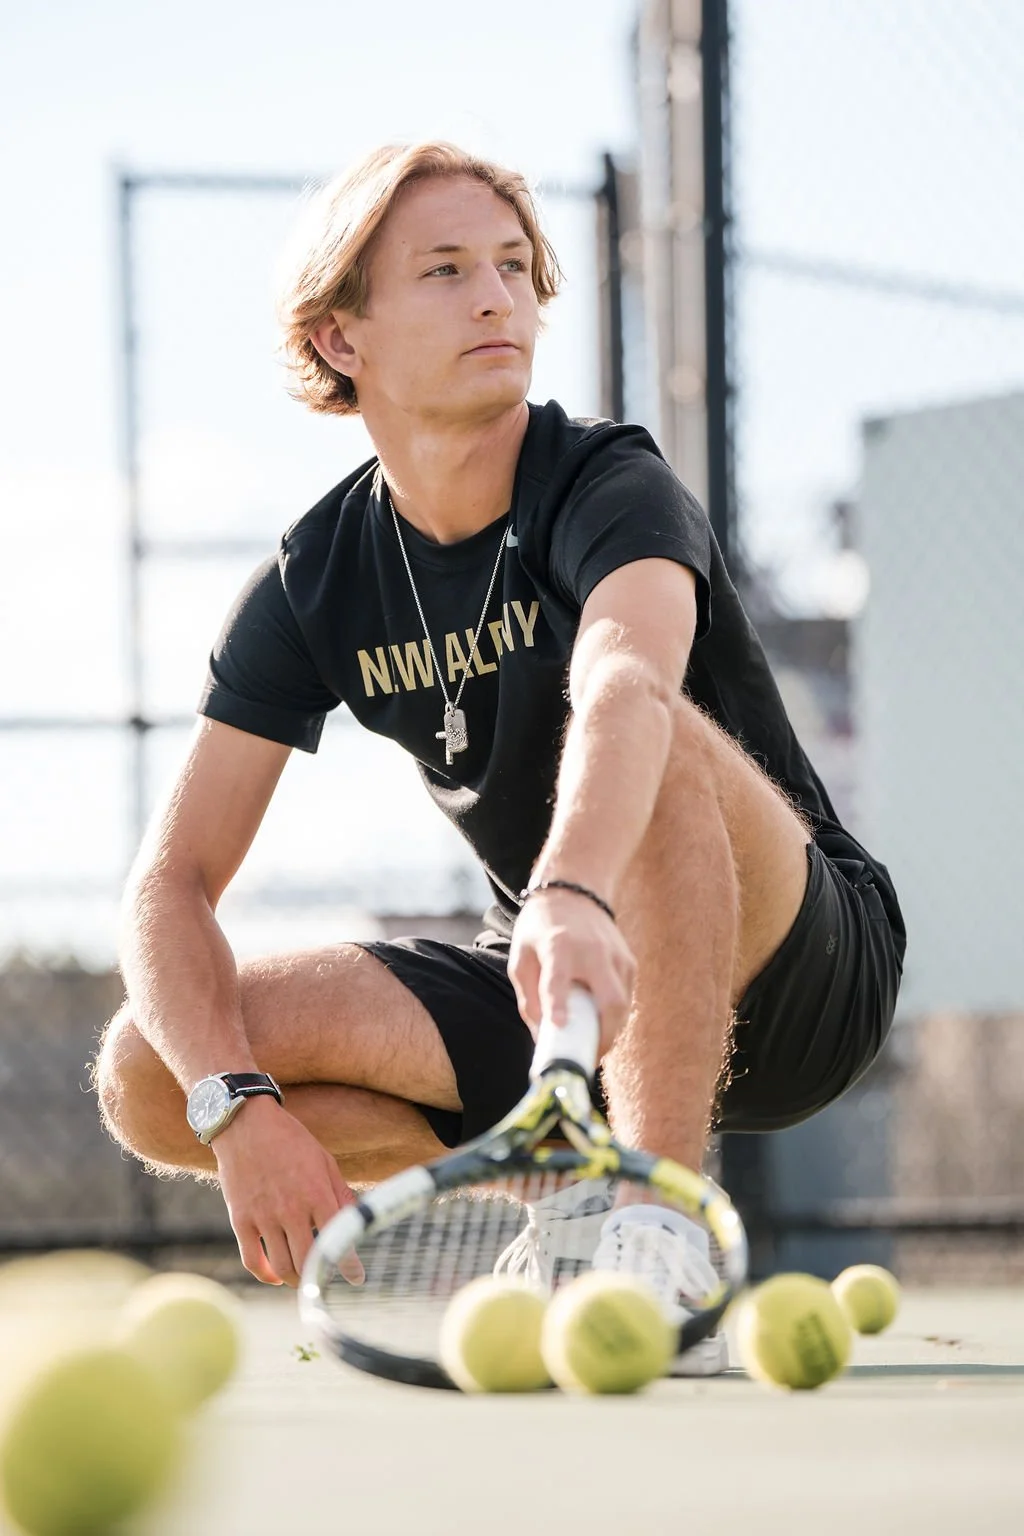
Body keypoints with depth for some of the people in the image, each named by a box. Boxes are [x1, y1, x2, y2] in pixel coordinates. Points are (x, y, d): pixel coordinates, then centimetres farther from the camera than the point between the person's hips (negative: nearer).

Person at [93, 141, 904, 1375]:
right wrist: (239, 1108, -25)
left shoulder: (609, 490, -18)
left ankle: (660, 1217, -35)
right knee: (148, 1074, -14)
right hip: (547, 994, 5)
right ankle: (537, 1237, -4)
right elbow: (172, 882, -7)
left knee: (666, 749, -37)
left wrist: (576, 900, -64)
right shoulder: (315, 584, -3)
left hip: (798, 976, -5)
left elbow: (625, 689, -43)